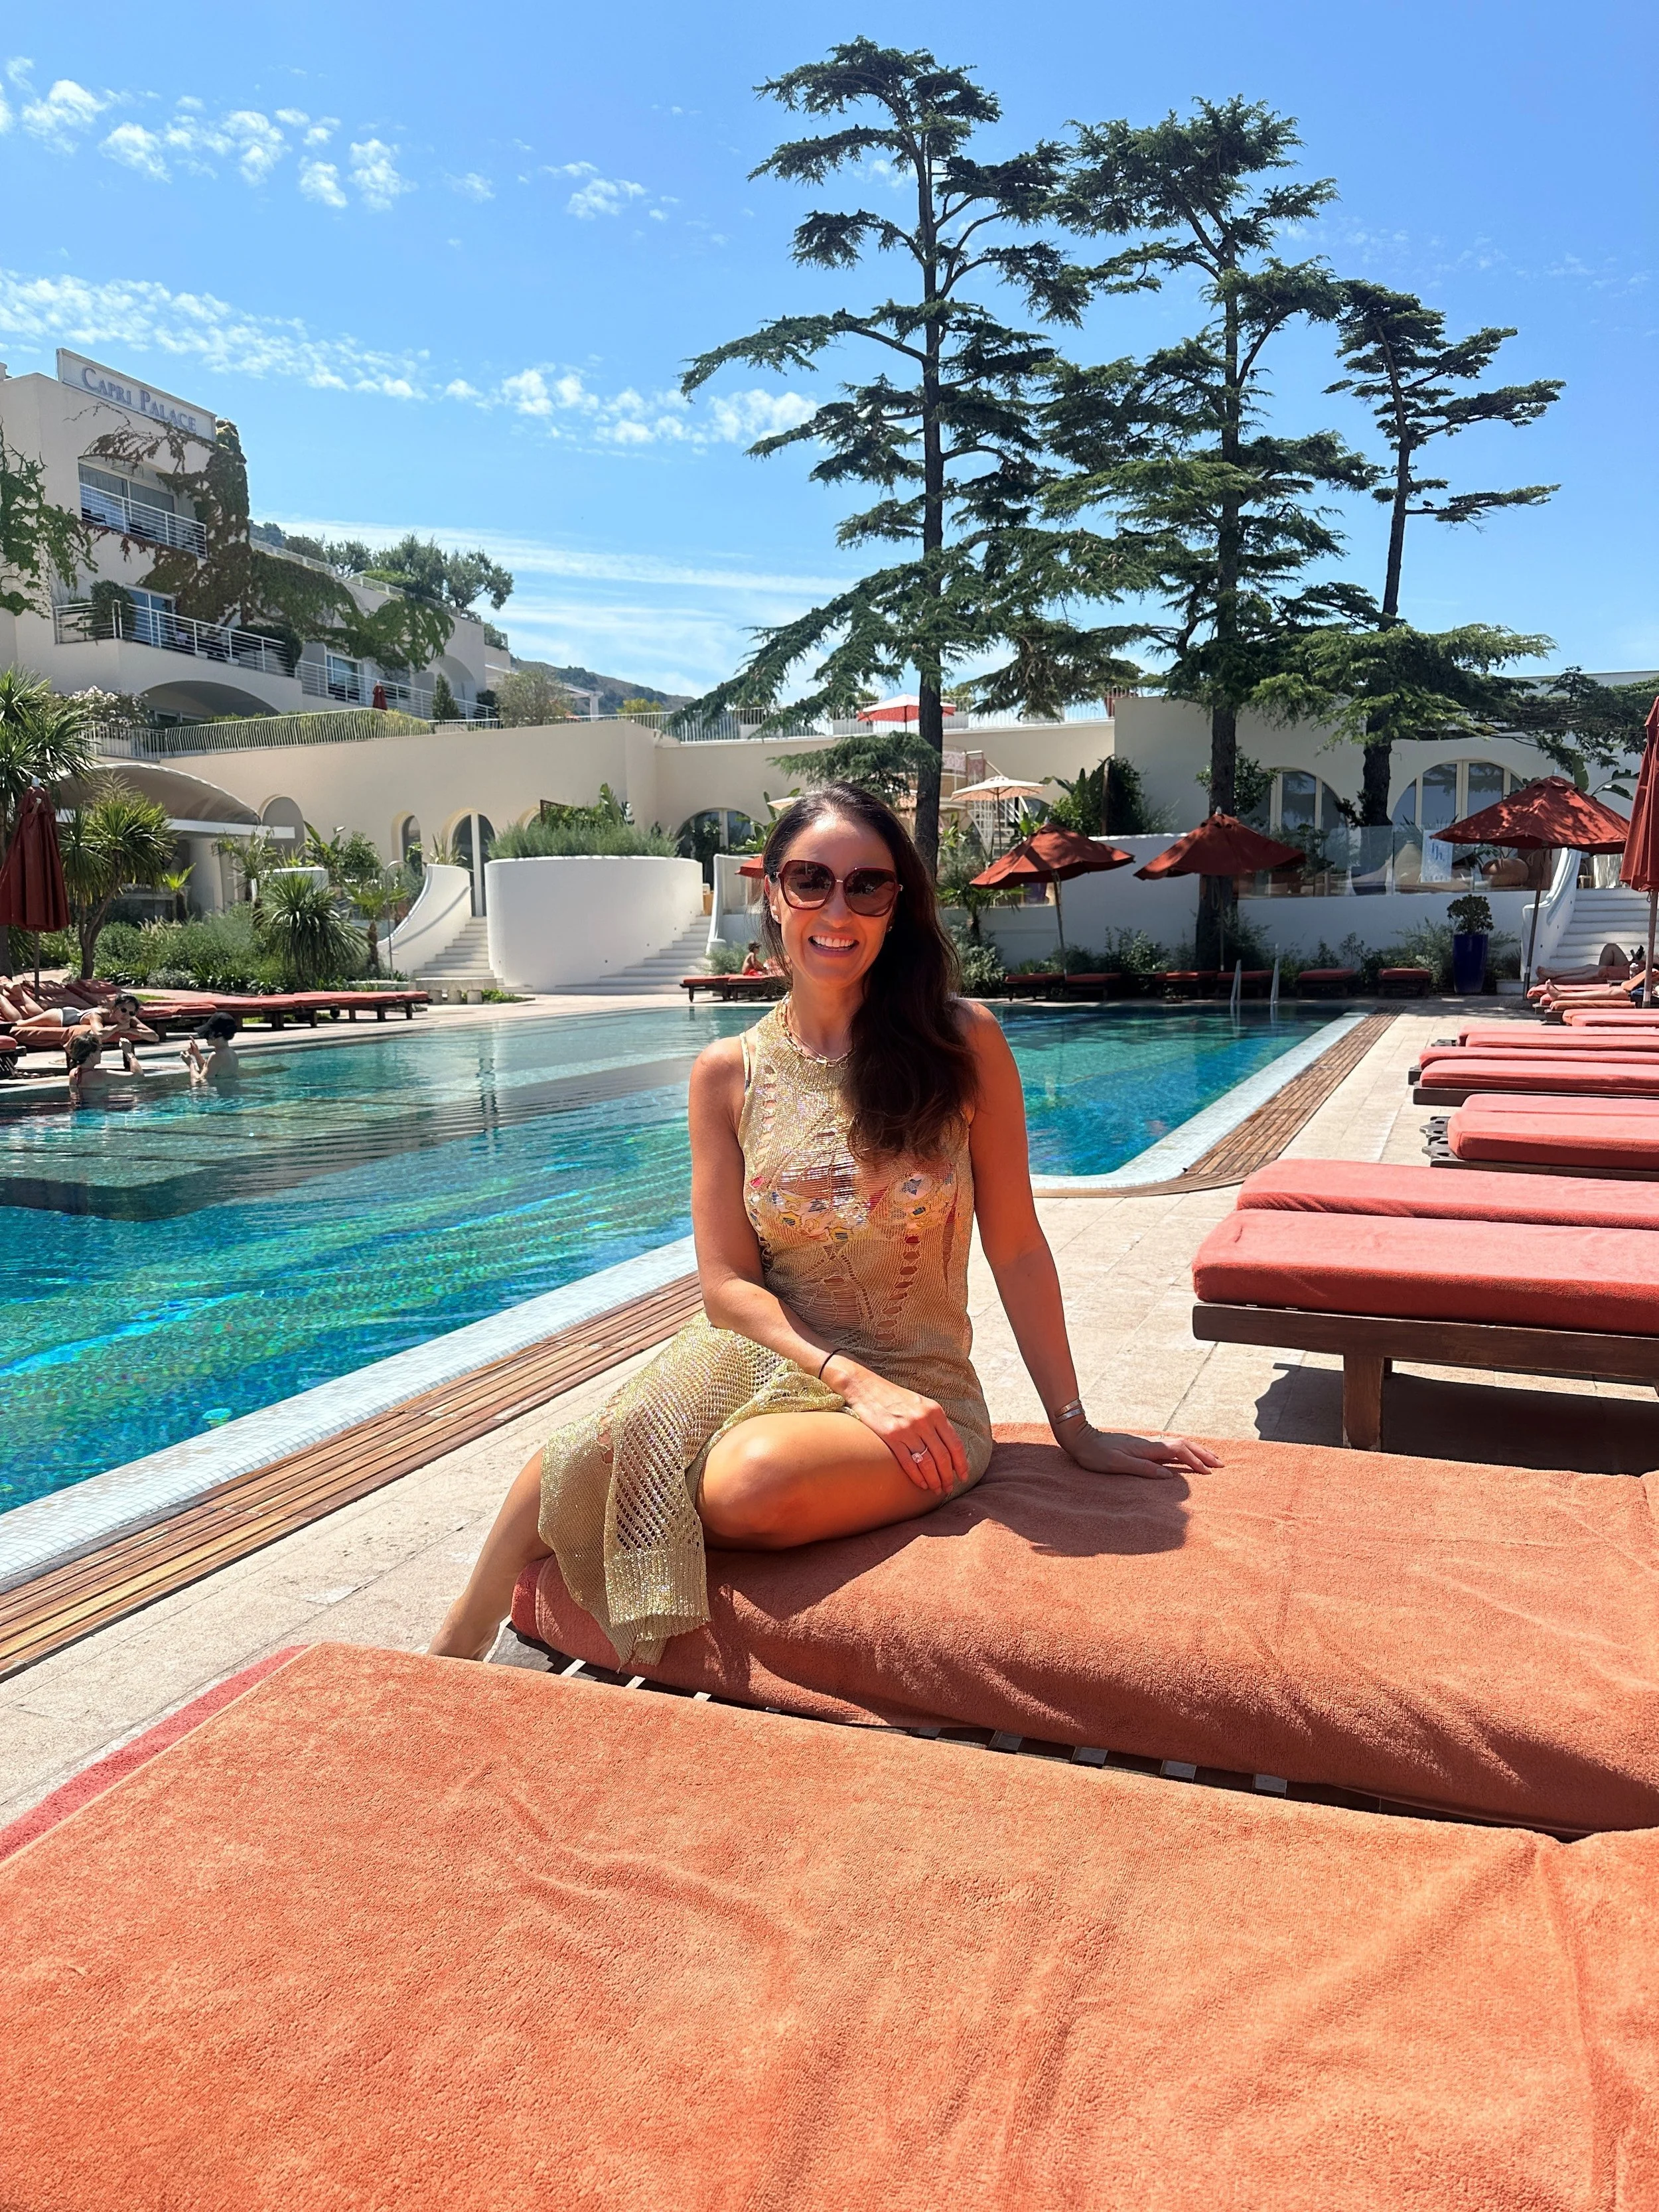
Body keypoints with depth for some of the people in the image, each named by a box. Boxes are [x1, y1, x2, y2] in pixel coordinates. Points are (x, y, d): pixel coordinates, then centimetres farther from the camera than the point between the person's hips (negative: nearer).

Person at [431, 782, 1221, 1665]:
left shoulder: (963, 1041, -5)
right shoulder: (726, 1075, 2)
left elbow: (1016, 1251, -1)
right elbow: (729, 1284, 0)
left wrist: (1077, 1430, 2)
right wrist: (850, 1378, -15)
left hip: (915, 1384, -1)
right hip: (760, 1356, 2)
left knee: (755, 1485, -33)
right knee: (599, 1452, -28)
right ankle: (455, 1656, -1)